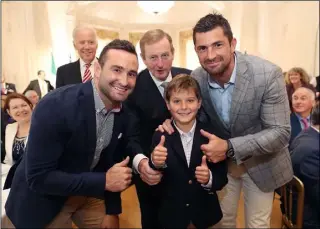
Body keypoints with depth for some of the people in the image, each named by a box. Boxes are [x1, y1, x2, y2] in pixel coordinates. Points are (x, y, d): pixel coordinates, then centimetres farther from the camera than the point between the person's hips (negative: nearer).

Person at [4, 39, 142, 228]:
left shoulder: (124, 113, -11)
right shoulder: (55, 106, -30)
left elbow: (114, 161, 2)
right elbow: (38, 177, -28)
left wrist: (112, 209, 2)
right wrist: (104, 181, -30)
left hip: (89, 193, 5)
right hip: (44, 199, -5)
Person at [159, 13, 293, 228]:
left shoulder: (268, 74, -27)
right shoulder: (196, 78, -15)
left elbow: (280, 132, -24)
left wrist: (230, 147, -34)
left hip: (260, 161, -2)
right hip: (221, 160, 3)